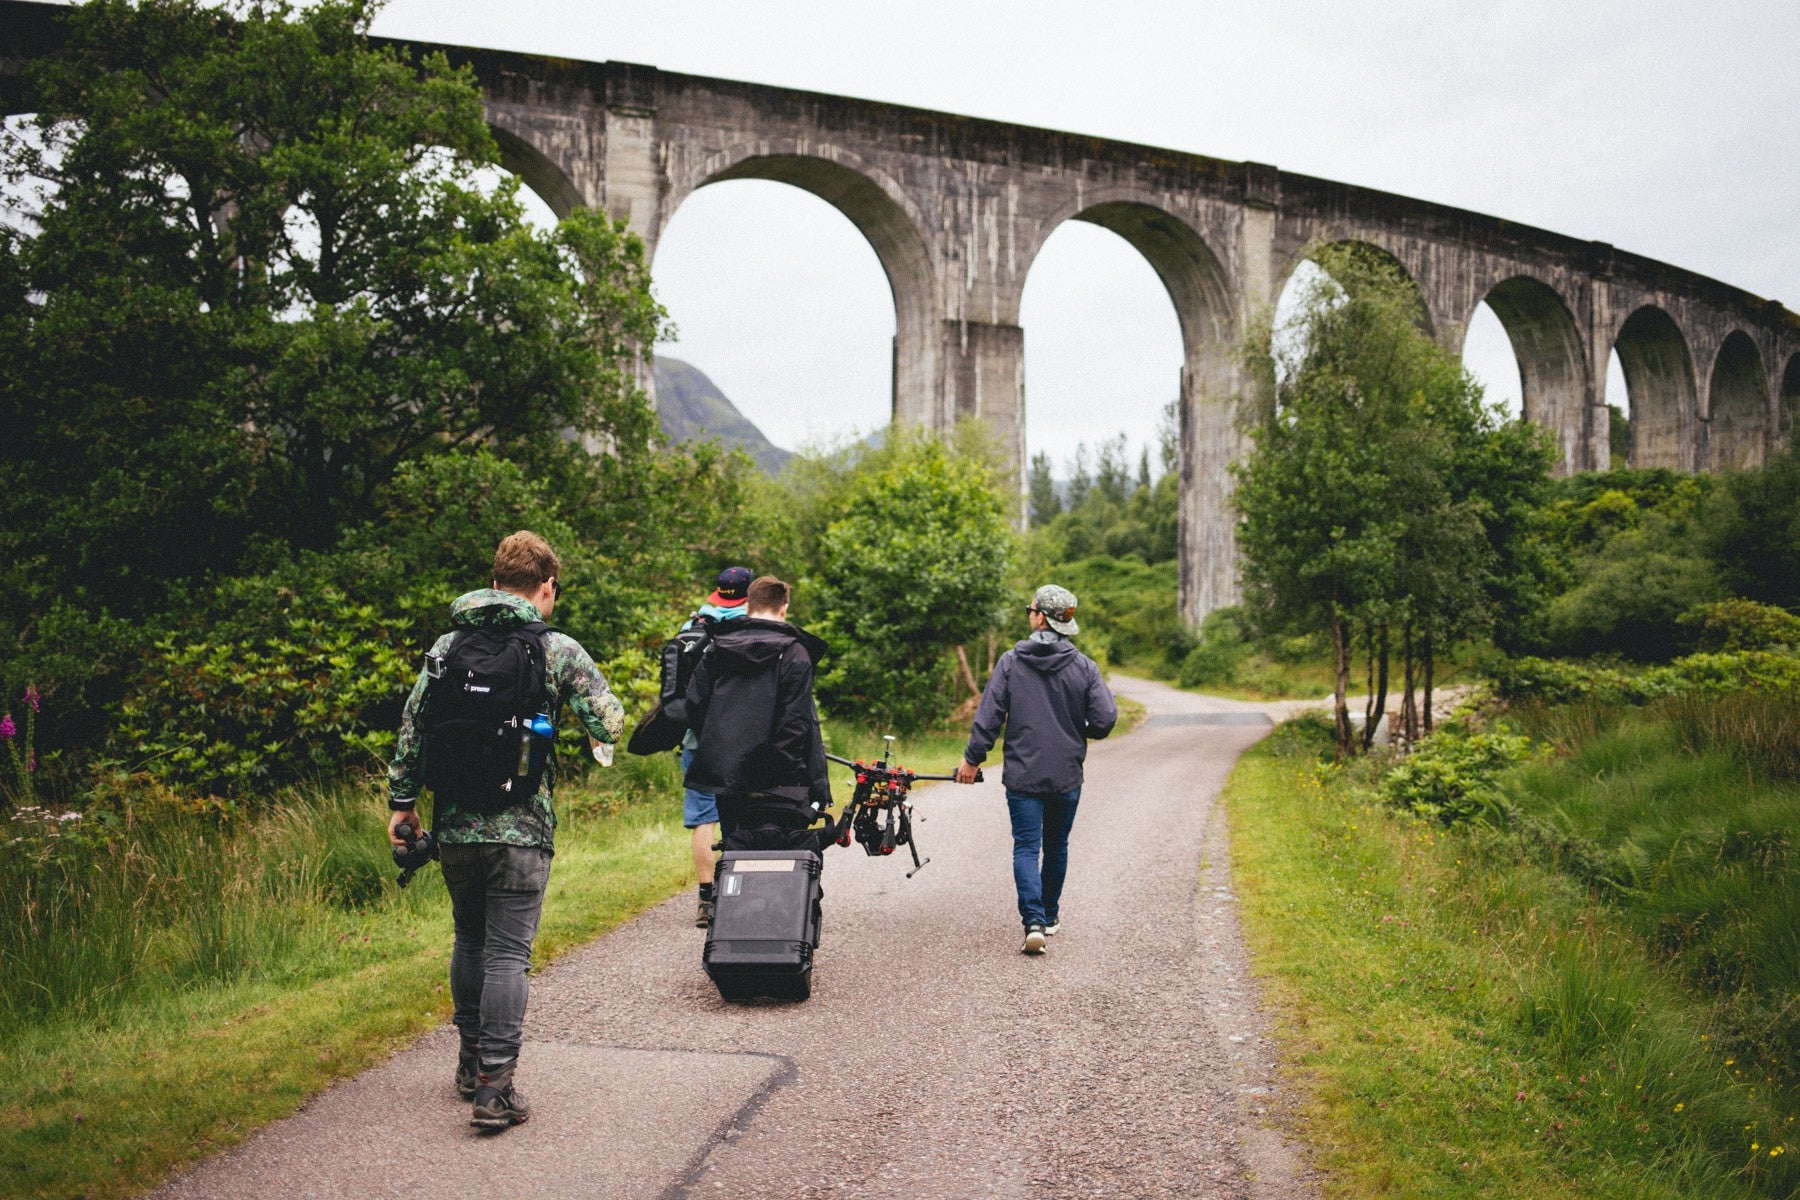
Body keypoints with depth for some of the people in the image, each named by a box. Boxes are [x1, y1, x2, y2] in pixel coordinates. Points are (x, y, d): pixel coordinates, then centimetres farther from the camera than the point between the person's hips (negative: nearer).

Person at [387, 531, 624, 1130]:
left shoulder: (448, 643, 7)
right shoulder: (558, 649, -5)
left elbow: (412, 725, 6)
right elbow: (609, 722, -6)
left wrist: (402, 800, 13)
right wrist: (598, 744, 17)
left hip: (455, 826, 4)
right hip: (520, 828, -4)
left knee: (469, 940, 20)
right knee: (507, 953, -1)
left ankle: (471, 1061, 31)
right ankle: (494, 1089, -4)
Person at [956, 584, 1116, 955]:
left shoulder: (1010, 662, -6)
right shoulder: (1083, 667, -3)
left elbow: (989, 715, -7)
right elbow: (1105, 719, -8)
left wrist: (972, 758, 1)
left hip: (1023, 775, -2)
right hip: (1067, 777, 2)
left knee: (1026, 848, -1)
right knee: (1056, 847, 18)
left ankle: (1034, 922, -16)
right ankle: (1050, 915, 31)